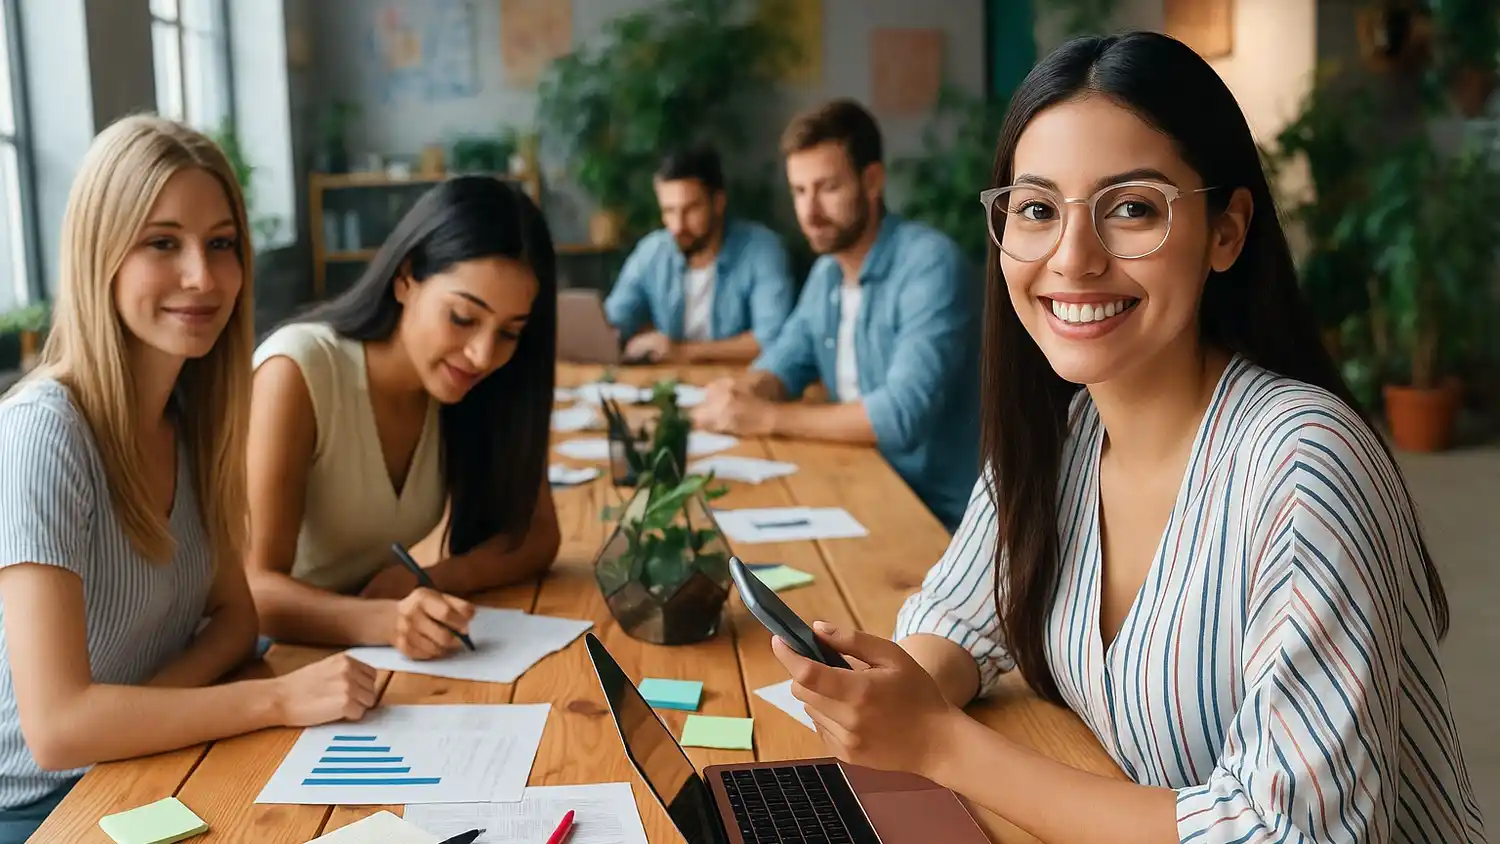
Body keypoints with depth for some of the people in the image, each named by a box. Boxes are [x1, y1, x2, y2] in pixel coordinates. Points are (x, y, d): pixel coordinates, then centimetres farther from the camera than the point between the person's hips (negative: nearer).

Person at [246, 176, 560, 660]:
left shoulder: (483, 384, -5)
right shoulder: (298, 370, -19)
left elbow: (534, 535, -1)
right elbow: (255, 589, -22)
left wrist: (429, 582, -18)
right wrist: (382, 621, -39)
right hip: (272, 646, -3)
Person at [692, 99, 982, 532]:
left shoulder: (930, 264, -19)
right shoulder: (826, 270, 6)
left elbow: (903, 414, -28)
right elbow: (785, 361, 14)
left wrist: (767, 417, -25)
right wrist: (745, 391, -10)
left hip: (934, 513, -7)